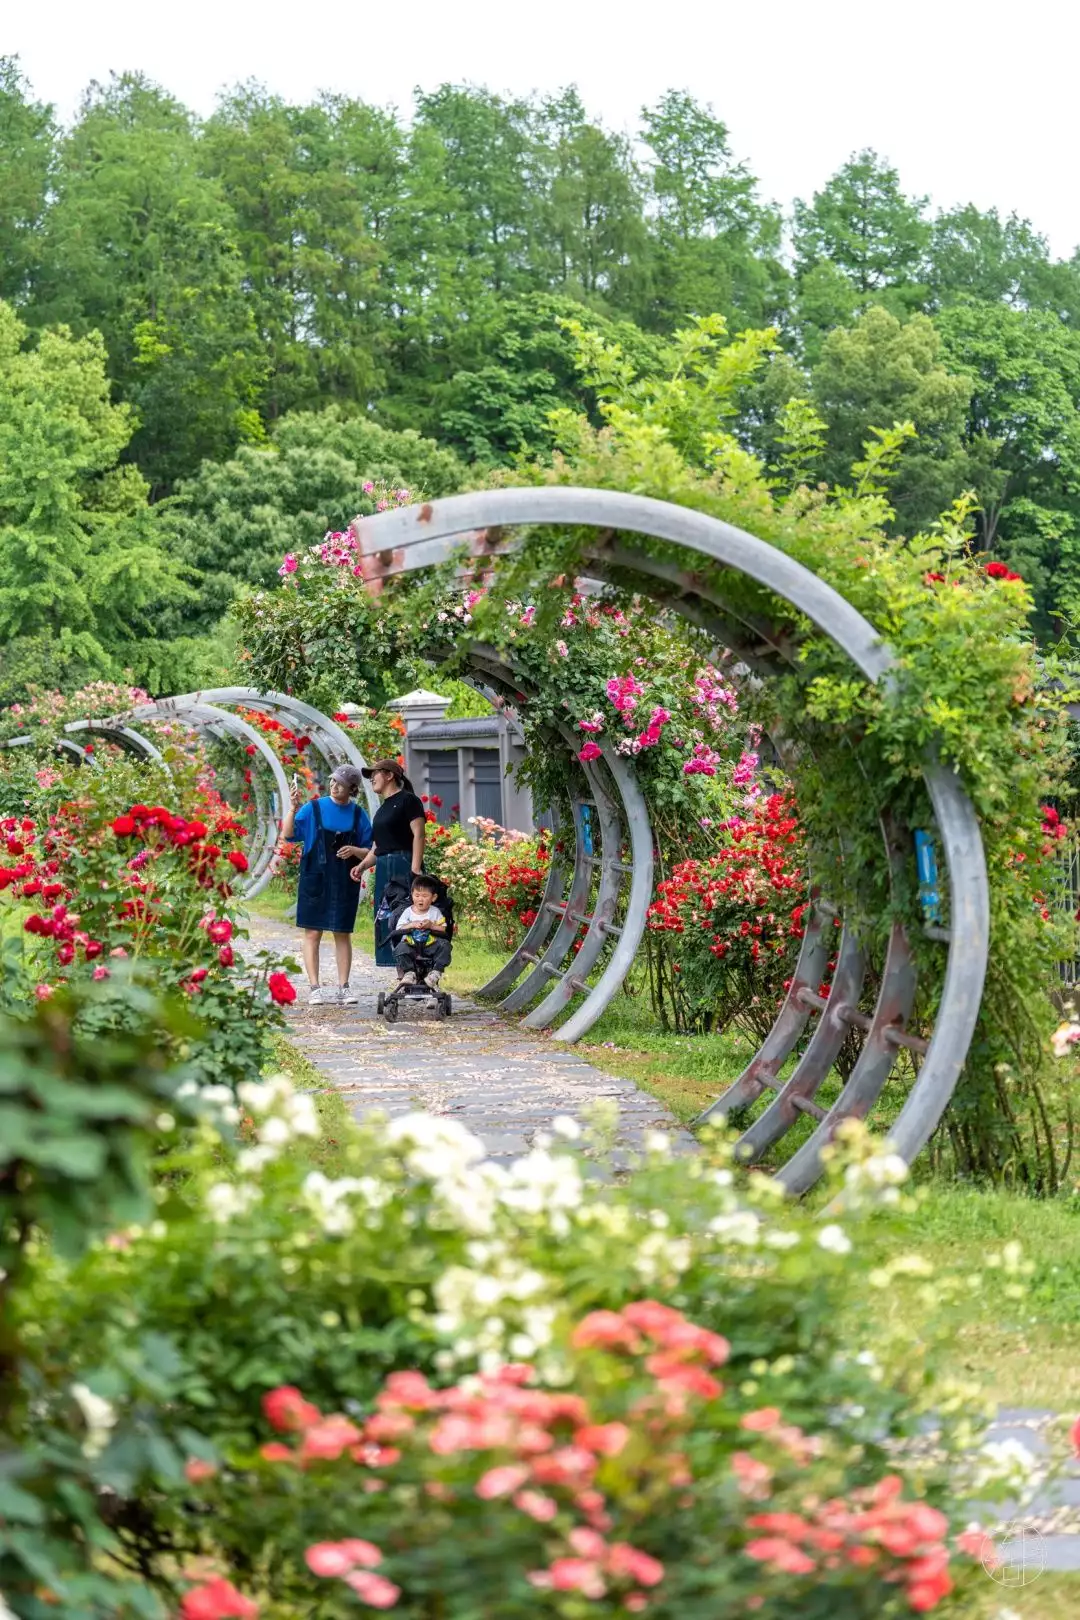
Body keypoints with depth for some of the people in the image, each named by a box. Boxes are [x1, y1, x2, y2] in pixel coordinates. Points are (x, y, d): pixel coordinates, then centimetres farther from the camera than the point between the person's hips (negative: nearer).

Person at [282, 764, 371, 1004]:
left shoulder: (358, 815, 5)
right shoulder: (313, 808, 0)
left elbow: (368, 852, 8)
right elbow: (288, 834, -8)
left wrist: (354, 851, -12)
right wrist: (293, 808, -20)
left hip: (345, 883, 1)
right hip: (315, 879, -1)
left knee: (343, 934, 6)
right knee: (313, 933, -3)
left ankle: (343, 987, 10)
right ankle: (315, 987, 0)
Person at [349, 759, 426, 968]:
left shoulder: (407, 800, -2)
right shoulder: (382, 809, 23)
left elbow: (419, 834, -11)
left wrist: (415, 870, -20)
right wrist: (362, 865, 6)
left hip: (403, 865, -9)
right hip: (383, 870, 9)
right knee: (385, 921, 4)